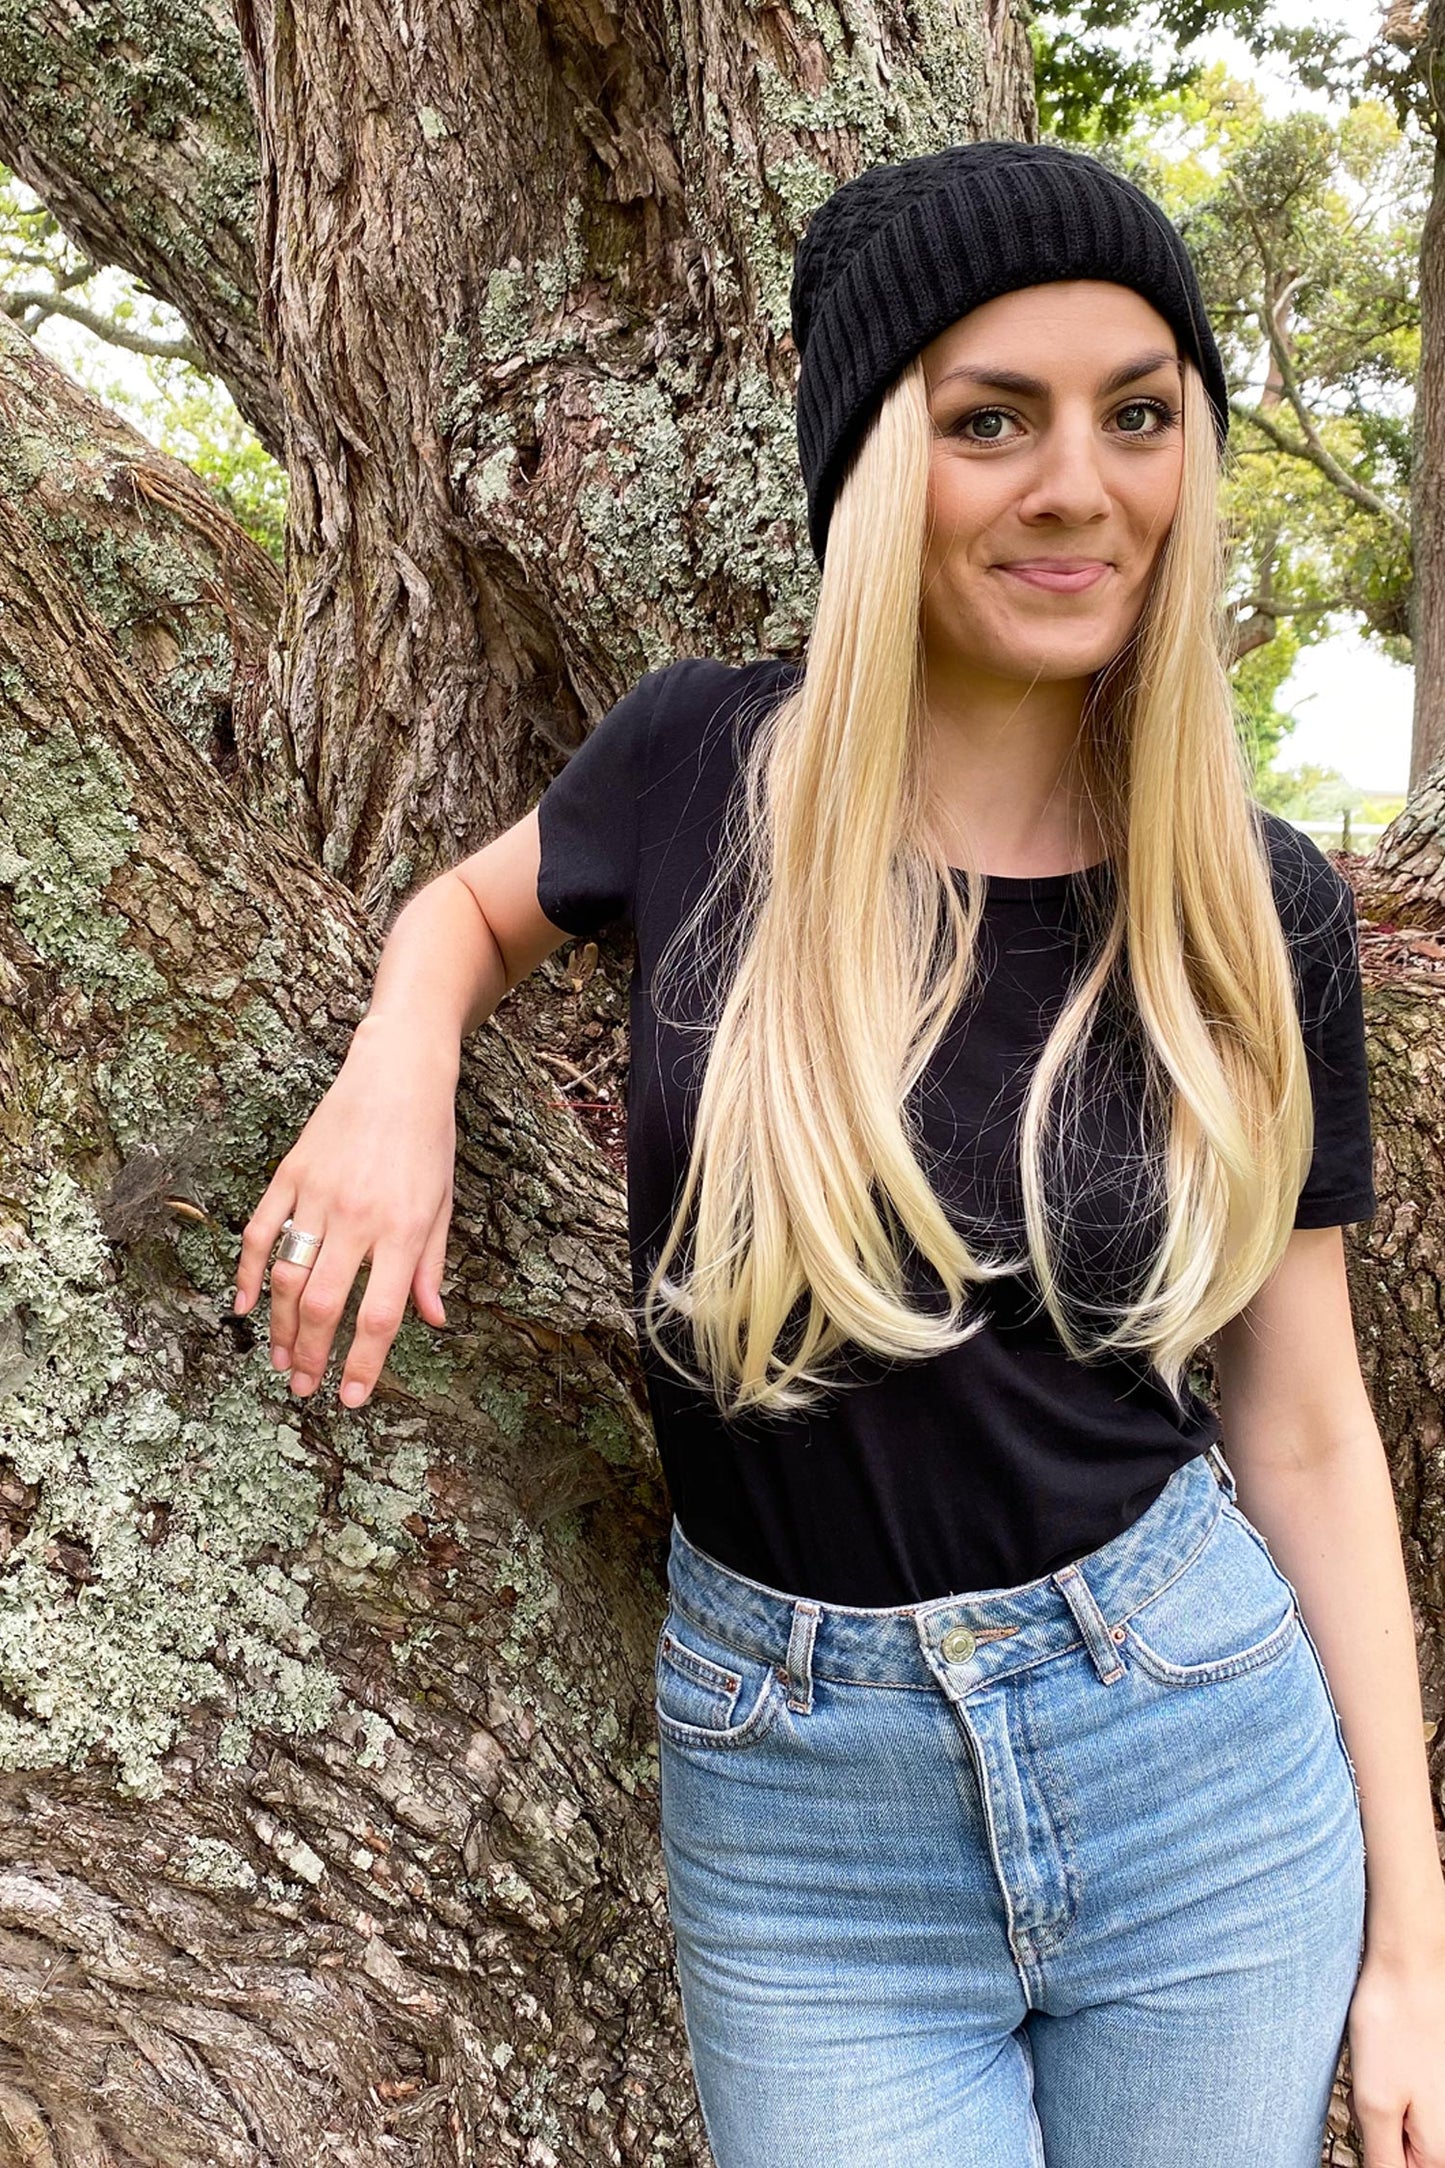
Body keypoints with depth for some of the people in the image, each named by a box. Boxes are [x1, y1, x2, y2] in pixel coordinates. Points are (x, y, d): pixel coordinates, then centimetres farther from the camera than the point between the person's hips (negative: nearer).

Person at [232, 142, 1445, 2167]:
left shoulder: (1257, 914, -7)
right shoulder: (705, 764, -11)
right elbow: (471, 908, 11)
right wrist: (397, 1072, -12)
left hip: (1208, 1770, 1)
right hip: (808, 1824, -1)